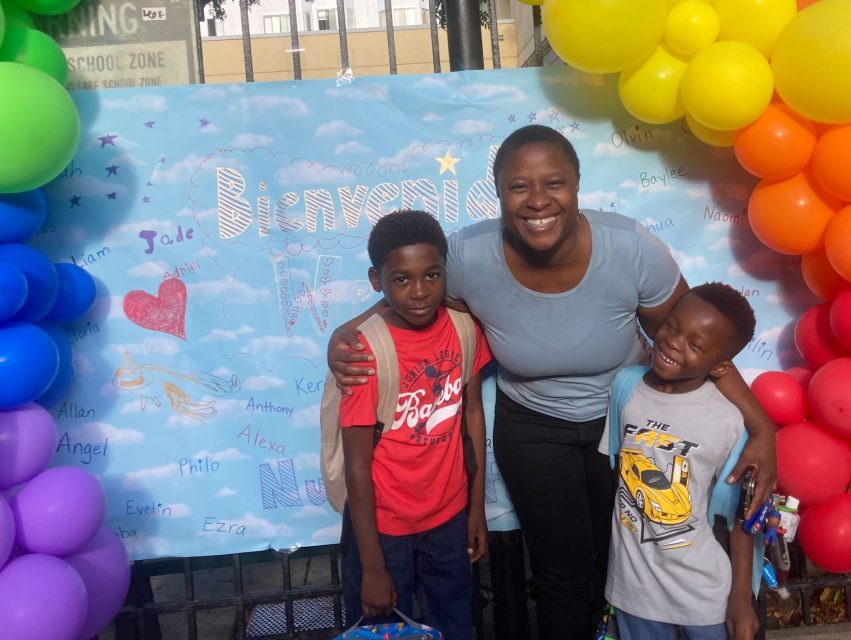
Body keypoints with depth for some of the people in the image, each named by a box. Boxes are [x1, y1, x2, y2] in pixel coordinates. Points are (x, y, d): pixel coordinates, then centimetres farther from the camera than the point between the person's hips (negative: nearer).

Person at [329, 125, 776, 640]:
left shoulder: (634, 250, -29)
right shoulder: (468, 256, -27)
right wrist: (347, 334, -22)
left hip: (627, 421, 1)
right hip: (531, 428, -1)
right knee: (564, 577, 10)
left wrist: (761, 426, -15)